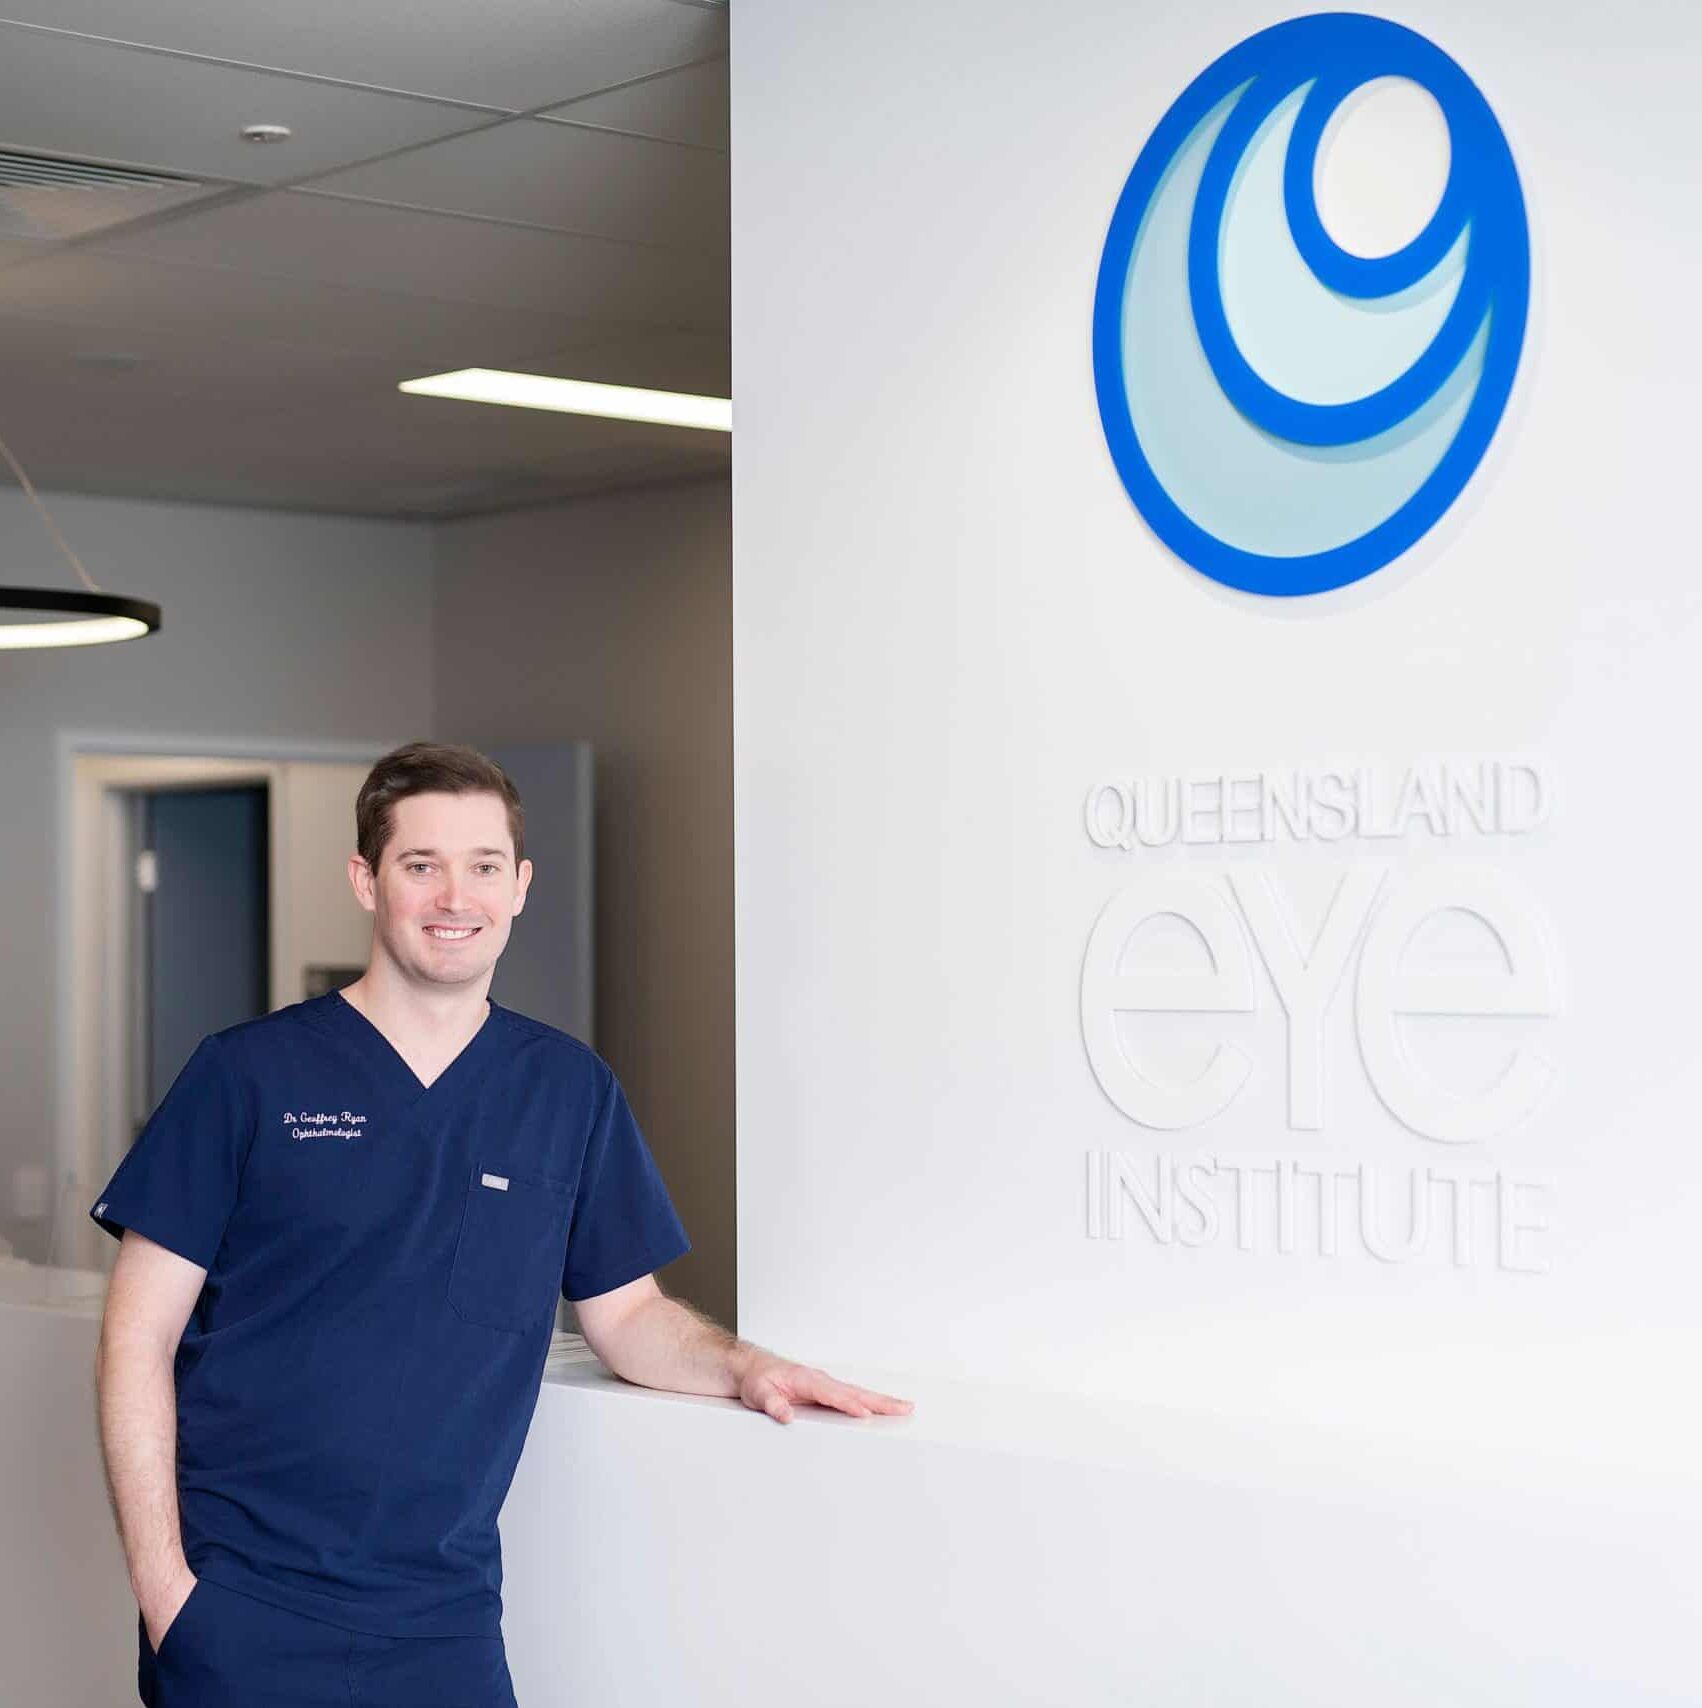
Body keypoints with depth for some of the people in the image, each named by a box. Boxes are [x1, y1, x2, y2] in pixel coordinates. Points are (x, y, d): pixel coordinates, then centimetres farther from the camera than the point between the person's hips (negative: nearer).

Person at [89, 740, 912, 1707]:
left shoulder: (571, 1091, 8)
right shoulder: (247, 1074, -2)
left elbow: (627, 1310, 14)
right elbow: (140, 1338, -2)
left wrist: (742, 1365, -6)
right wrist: (162, 1583, -9)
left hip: (441, 1614, 2)